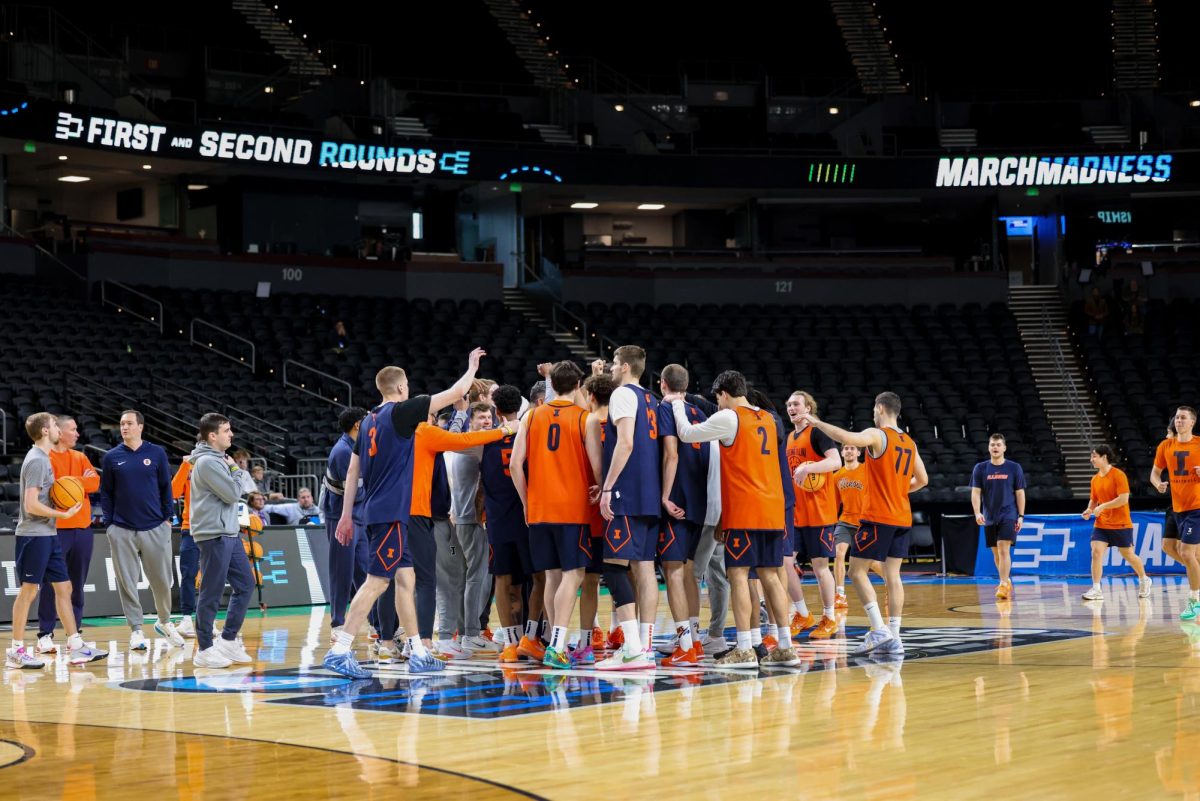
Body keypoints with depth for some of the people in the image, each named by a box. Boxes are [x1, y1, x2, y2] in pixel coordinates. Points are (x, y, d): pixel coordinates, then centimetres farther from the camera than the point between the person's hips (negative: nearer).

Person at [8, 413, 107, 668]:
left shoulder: (44, 458, 14)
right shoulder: (36, 460, -15)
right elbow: (31, 505, -21)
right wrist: (63, 514, -14)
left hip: (48, 535, 10)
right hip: (34, 535, -9)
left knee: (63, 587, 9)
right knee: (28, 590, -3)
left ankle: (75, 647, 12)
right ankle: (16, 651, 3)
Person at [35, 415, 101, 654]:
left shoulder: (80, 457, 14)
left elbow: (95, 482, 1)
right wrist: (81, 482, -11)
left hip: (82, 527, 6)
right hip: (56, 529, -6)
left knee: (78, 584, 9)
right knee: (52, 583, -4)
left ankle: (75, 633, 15)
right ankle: (45, 635, 0)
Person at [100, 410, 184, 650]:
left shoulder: (157, 453, 3)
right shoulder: (112, 457, 4)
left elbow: (166, 487, 7)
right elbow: (105, 492, 7)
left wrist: (168, 517, 2)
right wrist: (109, 523, 0)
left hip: (155, 528, 0)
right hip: (122, 531, 0)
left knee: (162, 579, 4)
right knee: (127, 582, 1)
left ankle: (164, 622, 26)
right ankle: (136, 630, 9)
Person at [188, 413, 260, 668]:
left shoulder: (221, 459, 15)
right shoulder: (207, 462, -15)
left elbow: (248, 485, 17)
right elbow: (233, 494, -16)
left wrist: (236, 470, 1)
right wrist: (235, 469, -2)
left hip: (230, 533, 10)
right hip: (213, 535, -10)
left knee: (245, 585, 11)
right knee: (212, 593, -3)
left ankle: (228, 640, 19)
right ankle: (204, 649, 6)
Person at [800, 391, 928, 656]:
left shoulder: (877, 435, -10)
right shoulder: (909, 443, 13)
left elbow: (848, 438, -29)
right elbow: (922, 480, 19)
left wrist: (817, 423, -18)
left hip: (878, 517, -7)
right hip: (902, 518, 7)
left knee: (857, 571, -2)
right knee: (893, 575, 7)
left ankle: (879, 630, -13)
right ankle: (893, 638, 3)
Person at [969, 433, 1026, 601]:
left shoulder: (1014, 468, 0)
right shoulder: (980, 468, 3)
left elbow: (1020, 493, 3)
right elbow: (975, 493, -1)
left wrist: (1021, 516, -2)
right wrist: (977, 512, -15)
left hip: (1008, 516, -3)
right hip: (989, 518, 3)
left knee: (1004, 549, -16)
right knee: (996, 553, 10)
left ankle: (1003, 585, -18)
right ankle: (1006, 582, 28)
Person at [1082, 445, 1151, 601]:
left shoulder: (1118, 475, -13)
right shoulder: (1095, 479, 8)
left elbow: (1124, 499, -20)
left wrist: (1102, 507, -22)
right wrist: (1089, 510, -1)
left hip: (1121, 524, -5)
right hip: (1101, 524, 5)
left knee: (1128, 555, 9)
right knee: (1096, 552, -12)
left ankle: (1144, 580, 35)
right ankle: (1096, 590, -13)